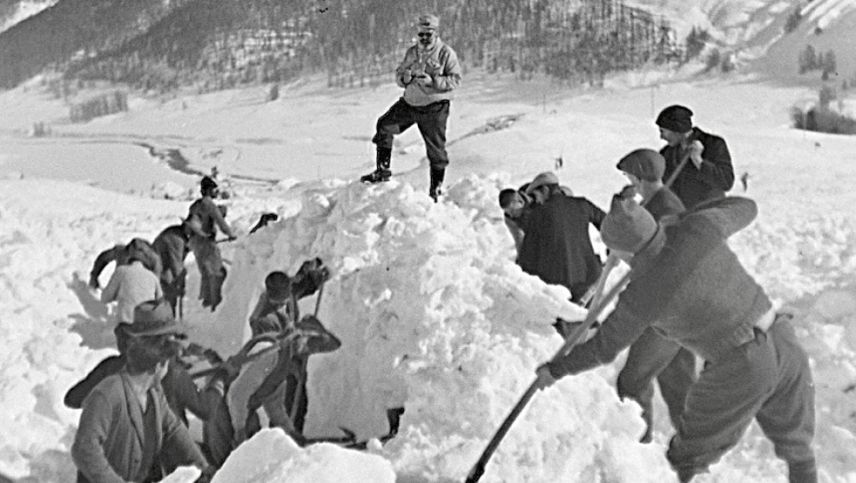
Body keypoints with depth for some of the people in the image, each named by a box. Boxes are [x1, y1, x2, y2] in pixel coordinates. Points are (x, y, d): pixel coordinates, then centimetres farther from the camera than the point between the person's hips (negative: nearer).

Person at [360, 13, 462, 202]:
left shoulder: (446, 53, -8)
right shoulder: (412, 52, 8)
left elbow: (455, 79, -14)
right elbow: (398, 73, 11)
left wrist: (433, 81, -26)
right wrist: (404, 78, -13)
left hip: (434, 108, -6)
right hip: (409, 102, 6)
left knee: (435, 148, -1)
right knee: (384, 125, 7)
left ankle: (436, 188, 12)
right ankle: (382, 170, 18)